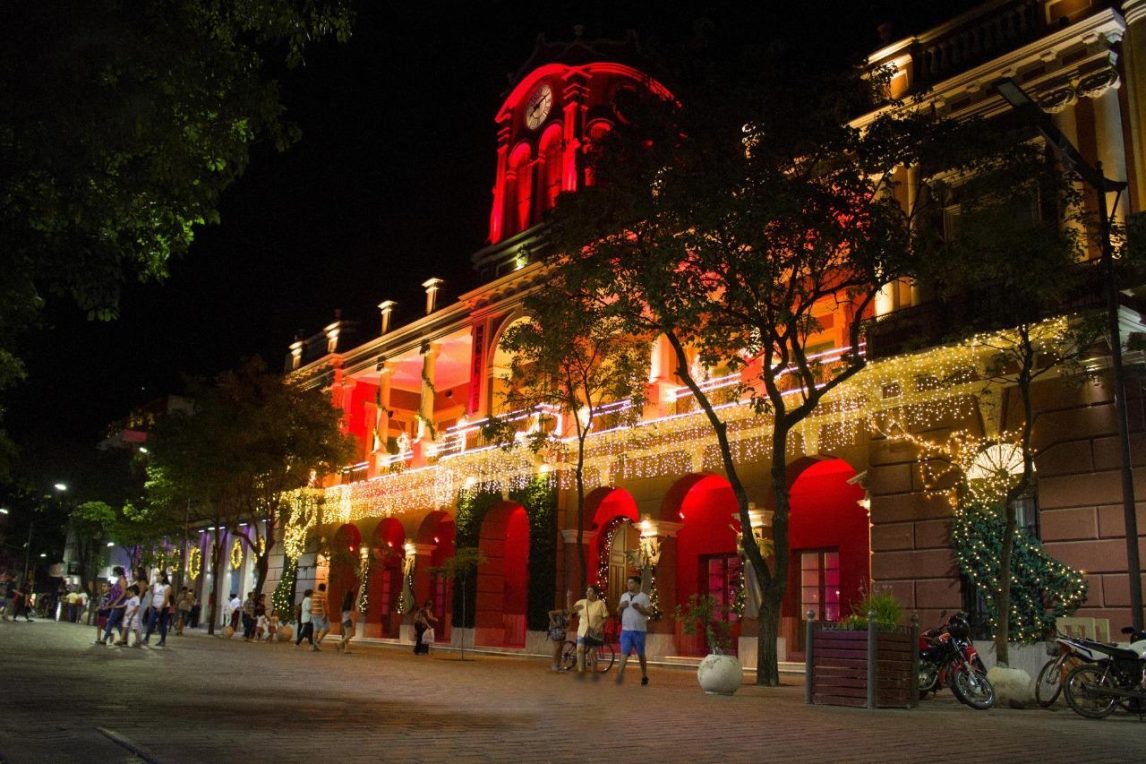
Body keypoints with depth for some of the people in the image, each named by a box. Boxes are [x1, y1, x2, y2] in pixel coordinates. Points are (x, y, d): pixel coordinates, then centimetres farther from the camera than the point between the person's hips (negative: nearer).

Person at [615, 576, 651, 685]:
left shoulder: (644, 597, -2)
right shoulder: (624, 596, 11)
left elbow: (650, 612, -6)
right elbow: (618, 613, 15)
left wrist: (640, 608, -21)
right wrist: (621, 606, -5)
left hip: (639, 630, -2)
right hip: (626, 630, 3)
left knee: (641, 655, 10)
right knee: (624, 653, -9)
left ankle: (644, 676, 24)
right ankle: (620, 674, -17)